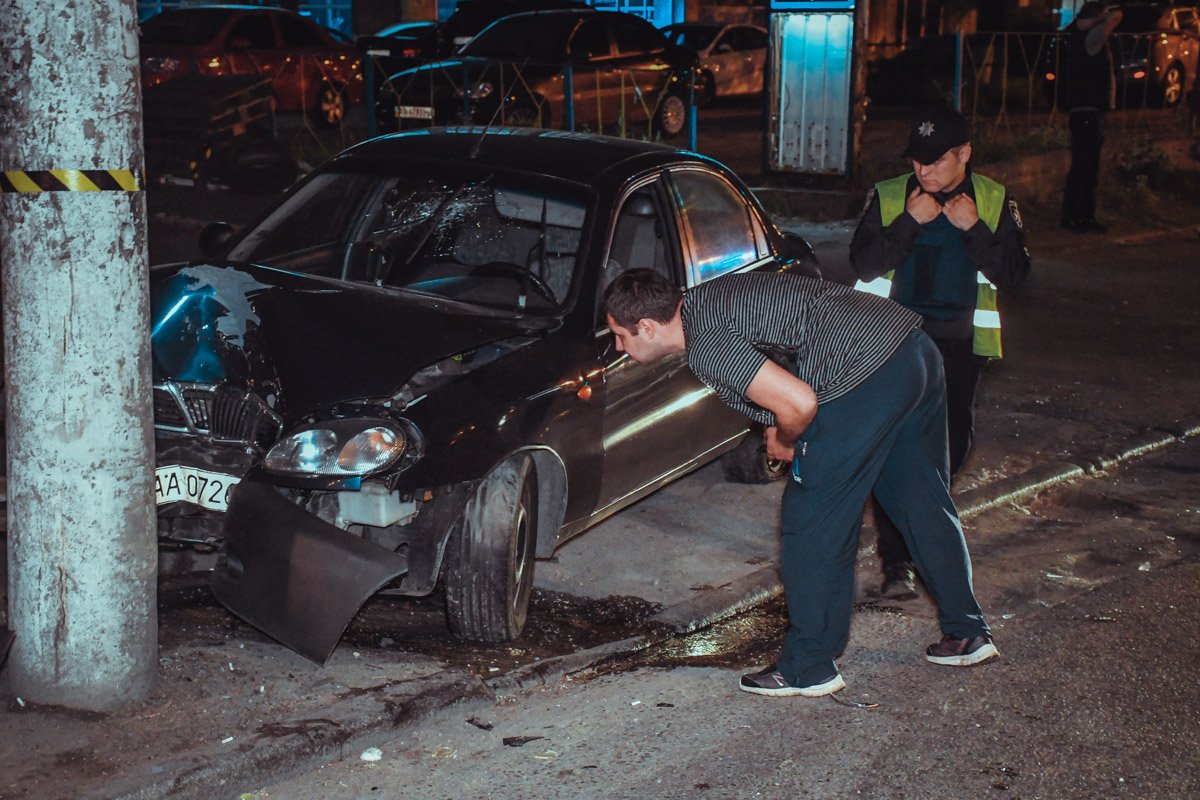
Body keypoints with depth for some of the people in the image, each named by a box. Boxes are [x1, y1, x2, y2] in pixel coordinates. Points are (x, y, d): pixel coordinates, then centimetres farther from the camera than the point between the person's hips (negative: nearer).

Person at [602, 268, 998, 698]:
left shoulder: (704, 345, -14)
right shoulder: (701, 301, 16)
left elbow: (799, 403, -21)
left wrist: (784, 441, 2)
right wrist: (782, 429, 17)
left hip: (867, 373, -10)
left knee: (811, 520, 2)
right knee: (922, 502, 22)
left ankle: (808, 669, 12)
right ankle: (967, 633, 35)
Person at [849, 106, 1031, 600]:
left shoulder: (994, 202, 3)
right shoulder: (888, 197, 1)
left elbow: (1013, 274, -6)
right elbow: (862, 263, -10)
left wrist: (974, 228, -18)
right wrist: (909, 221, -19)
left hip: (959, 343, 2)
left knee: (952, 442, 8)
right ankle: (896, 563, -6)